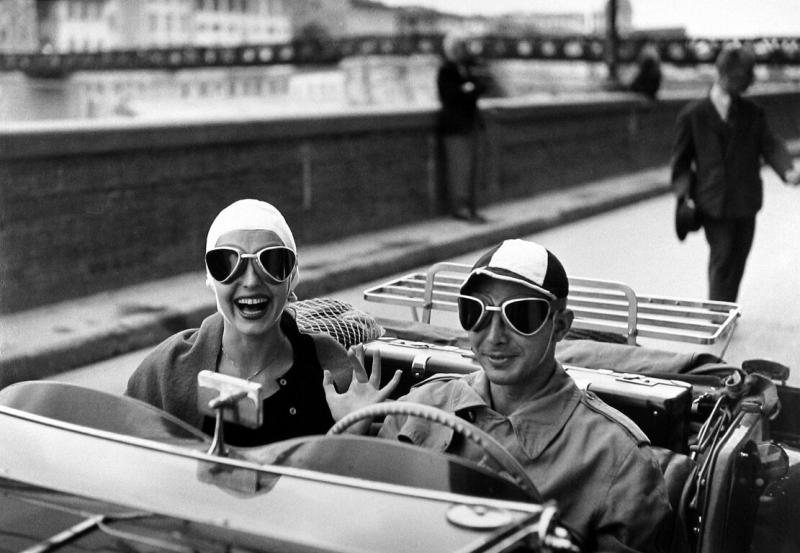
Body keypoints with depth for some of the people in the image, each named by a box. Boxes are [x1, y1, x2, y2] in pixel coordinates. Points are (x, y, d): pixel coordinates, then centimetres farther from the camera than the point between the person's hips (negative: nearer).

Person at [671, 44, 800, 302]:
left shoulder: (753, 112, 7)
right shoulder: (693, 114, -3)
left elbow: (769, 145, 0)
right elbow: (681, 158, 2)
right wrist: (684, 192, -9)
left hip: (746, 201, 4)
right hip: (713, 202, -4)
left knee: (738, 259, 11)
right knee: (721, 257, -7)